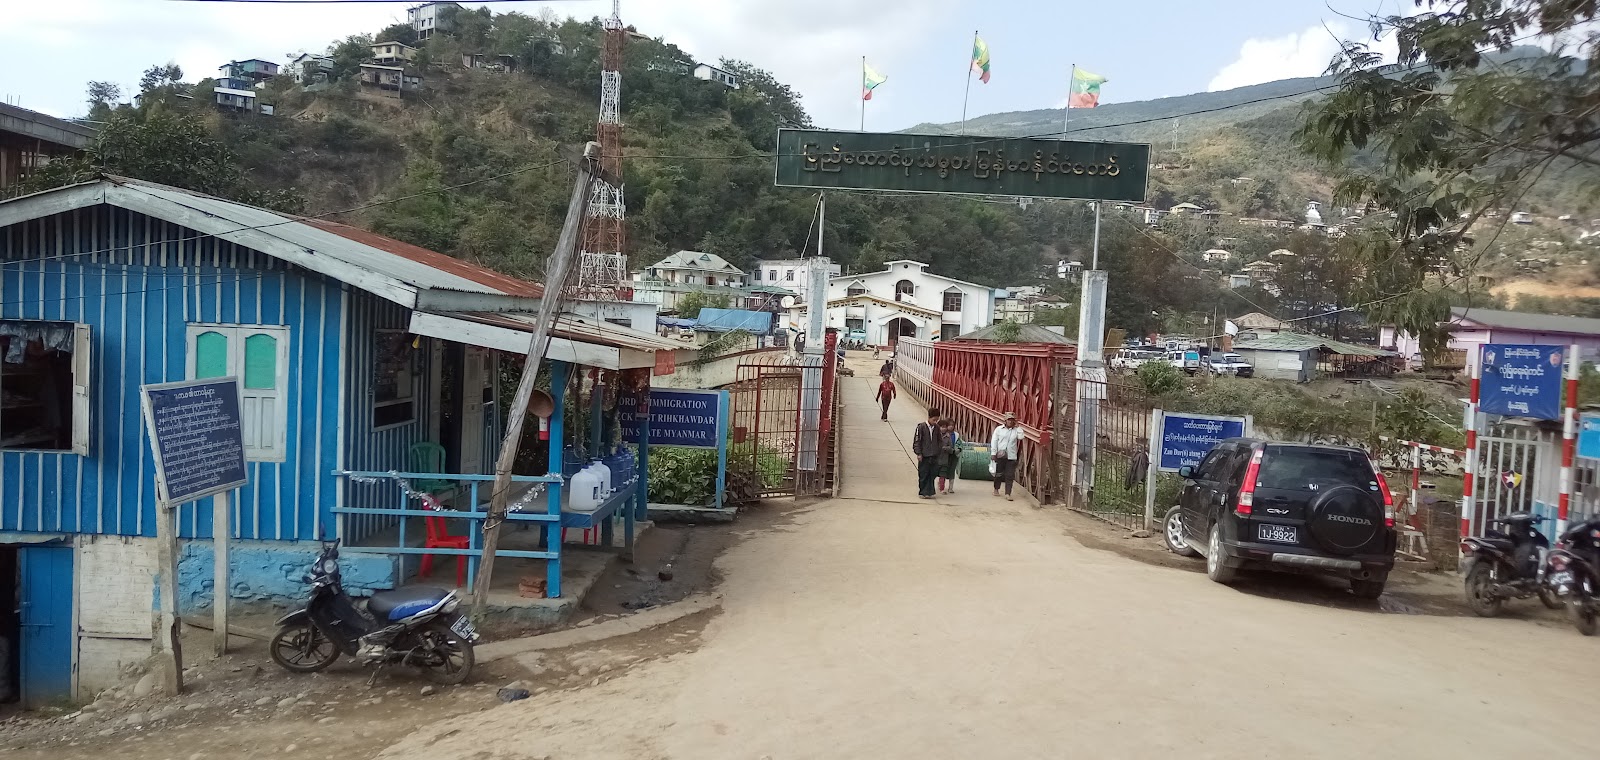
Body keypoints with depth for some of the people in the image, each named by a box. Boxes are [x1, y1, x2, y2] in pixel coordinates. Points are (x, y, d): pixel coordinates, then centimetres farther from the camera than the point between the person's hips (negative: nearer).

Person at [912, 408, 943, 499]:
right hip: (924, 456, -4)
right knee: (923, 475, 3)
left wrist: (941, 450, 8)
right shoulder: (921, 427, -8)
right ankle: (922, 492, 12)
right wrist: (918, 453, -8)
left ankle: (928, 492, 12)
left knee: (932, 474, 4)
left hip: (934, 456, 4)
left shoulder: (937, 428, 5)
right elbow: (916, 440, -6)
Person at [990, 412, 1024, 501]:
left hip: (1011, 457, 1)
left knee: (1010, 476, -5)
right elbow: (994, 441, 2)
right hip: (1000, 456, -1)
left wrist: (1017, 426, -4)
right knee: (999, 473, 10)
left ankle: (1008, 494, -4)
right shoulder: (999, 429, 5)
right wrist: (993, 453, -6)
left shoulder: (1016, 430, 8)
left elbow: (1021, 437, -11)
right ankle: (996, 489, 30)